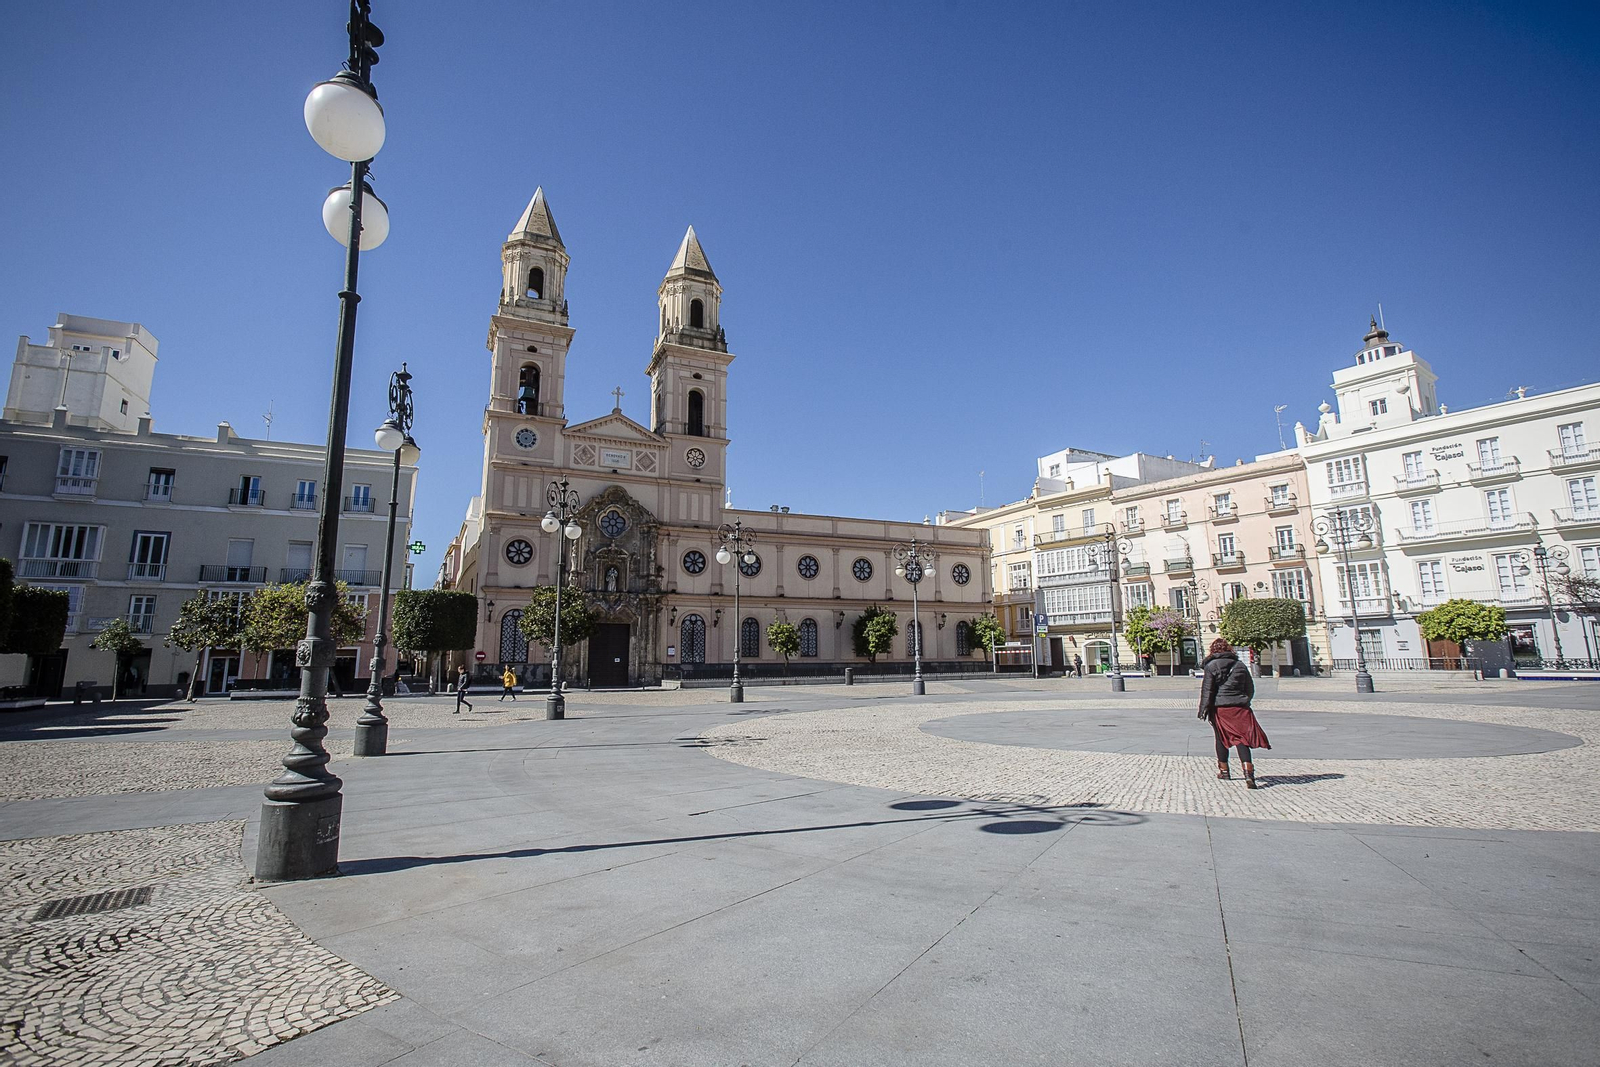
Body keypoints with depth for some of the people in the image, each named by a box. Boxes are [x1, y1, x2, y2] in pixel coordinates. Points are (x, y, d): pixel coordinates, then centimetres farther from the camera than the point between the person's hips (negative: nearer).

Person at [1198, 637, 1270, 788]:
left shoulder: (1211, 666, -4)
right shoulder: (1240, 665, 9)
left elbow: (1207, 690, -8)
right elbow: (1250, 689, 15)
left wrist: (1204, 708, -4)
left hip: (1219, 708, -2)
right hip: (1239, 708, 2)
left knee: (1221, 738, 12)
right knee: (1242, 738, -1)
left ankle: (1224, 770, 23)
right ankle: (1248, 771, -16)